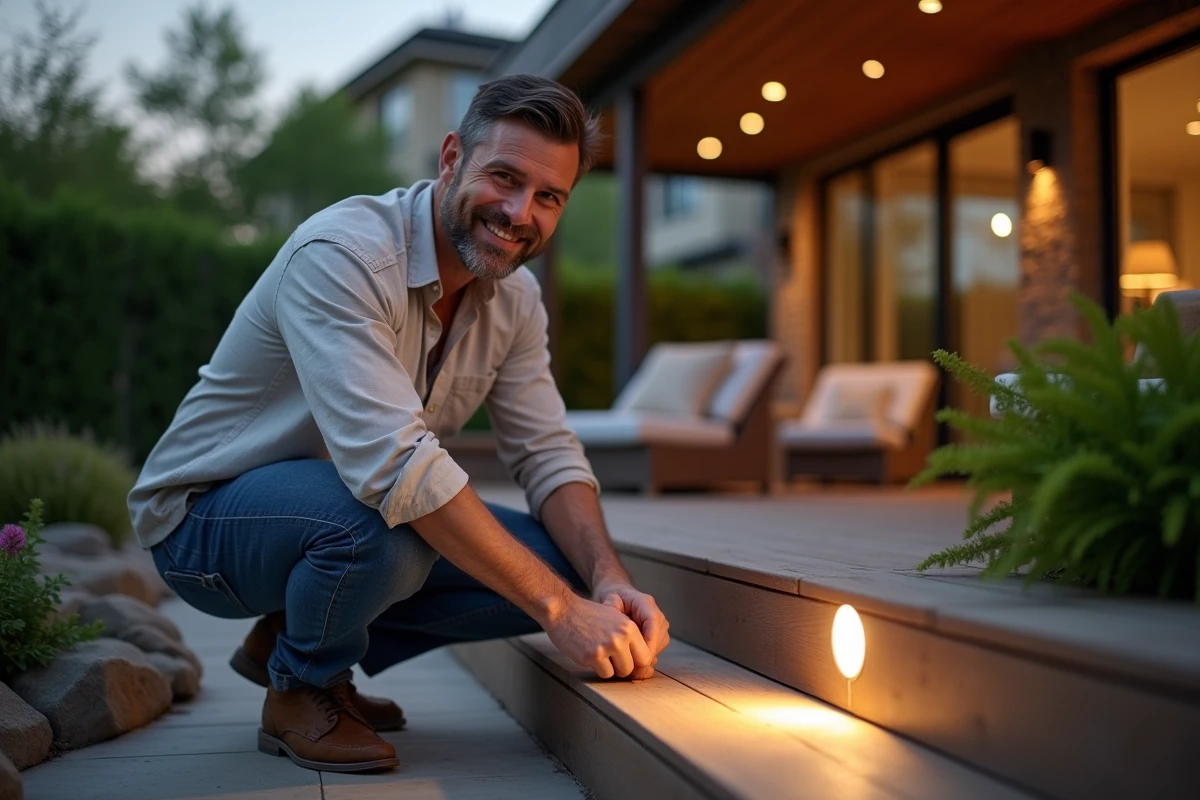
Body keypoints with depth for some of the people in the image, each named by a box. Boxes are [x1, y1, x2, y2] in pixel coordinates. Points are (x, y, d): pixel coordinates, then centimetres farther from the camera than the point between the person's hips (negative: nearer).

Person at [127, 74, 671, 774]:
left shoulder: (515, 298, -3)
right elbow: (393, 462, -39)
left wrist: (610, 584, -24)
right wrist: (562, 609, -38)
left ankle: (294, 636, 8)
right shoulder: (343, 254, -28)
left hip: (346, 519, 7)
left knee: (564, 565, -9)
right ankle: (300, 691, -3)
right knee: (378, 527, -38)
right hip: (207, 515, -7)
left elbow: (549, 455, -4)